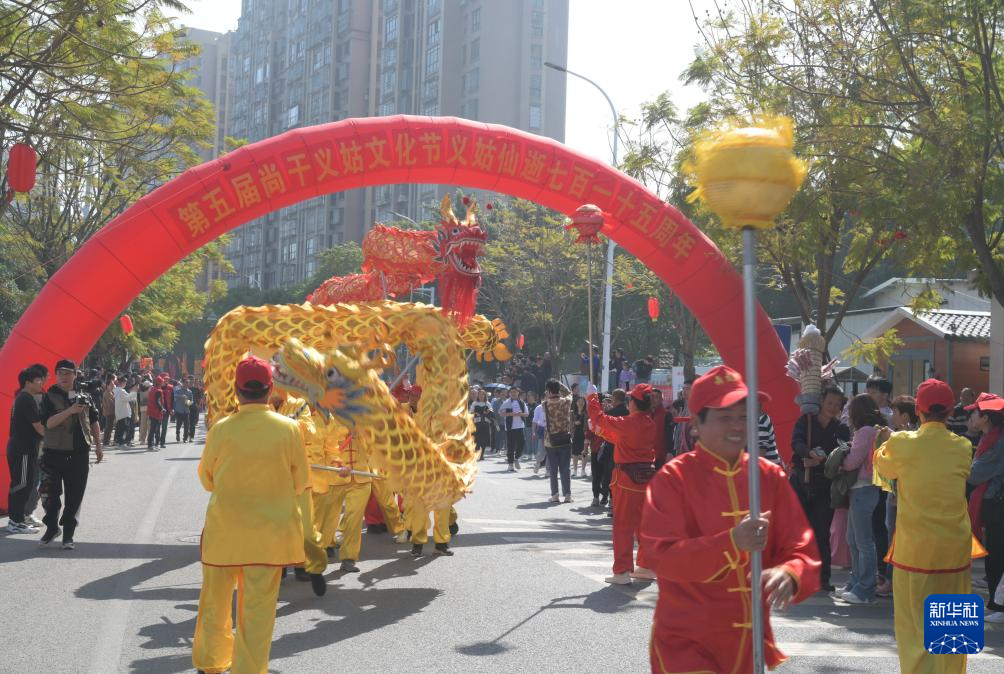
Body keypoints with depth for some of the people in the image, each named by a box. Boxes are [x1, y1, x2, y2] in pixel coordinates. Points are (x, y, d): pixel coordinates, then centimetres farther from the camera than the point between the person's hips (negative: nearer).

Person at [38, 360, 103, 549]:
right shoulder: (49, 397, -3)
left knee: (75, 496, 3)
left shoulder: (84, 397, 8)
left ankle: (68, 533, 13)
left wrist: (98, 445, 15)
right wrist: (70, 411, -26)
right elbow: (47, 422, -17)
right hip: (54, 452, -3)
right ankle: (52, 527, 21)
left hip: (79, 453, 3)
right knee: (50, 493, 0)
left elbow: (94, 421, 19)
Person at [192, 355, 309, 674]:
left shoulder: (221, 429, -10)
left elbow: (207, 480, 4)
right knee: (258, 605, 6)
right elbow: (300, 482, -1)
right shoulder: (288, 428, -11)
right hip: (269, 531, -1)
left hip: (224, 528, 1)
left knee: (215, 599, 18)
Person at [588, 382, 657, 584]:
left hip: (628, 477, -7)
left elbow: (599, 417, -5)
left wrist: (592, 397, 8)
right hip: (647, 475, 7)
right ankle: (646, 567, 22)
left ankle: (622, 571, -2)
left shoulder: (628, 423, -17)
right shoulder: (650, 424, 6)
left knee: (623, 526, -2)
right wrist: (601, 429, 22)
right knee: (644, 524, 15)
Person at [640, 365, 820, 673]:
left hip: (751, 641, 5)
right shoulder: (672, 478, -10)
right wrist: (731, 542, -31)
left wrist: (789, 574, -23)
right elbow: (661, 555, -19)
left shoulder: (770, 476, 2)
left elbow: (803, 551, 0)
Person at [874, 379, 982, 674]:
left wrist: (887, 442, 30)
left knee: (915, 626, 1)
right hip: (956, 550, 3)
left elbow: (883, 467, 9)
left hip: (915, 549, -3)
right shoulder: (963, 448, -2)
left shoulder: (903, 444, -10)